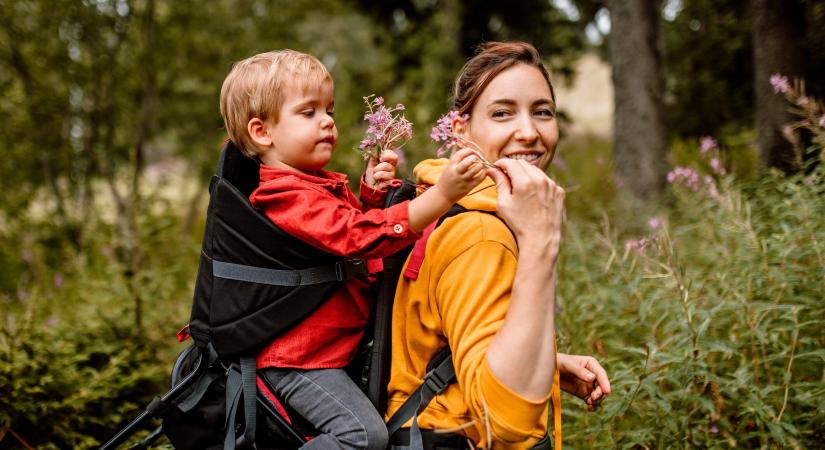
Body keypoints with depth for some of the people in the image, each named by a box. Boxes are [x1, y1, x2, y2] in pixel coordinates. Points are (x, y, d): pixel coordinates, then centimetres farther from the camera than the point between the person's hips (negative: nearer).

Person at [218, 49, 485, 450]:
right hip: (298, 357, -10)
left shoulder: (324, 184, 13)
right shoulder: (288, 195, -20)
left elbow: (356, 222, 26)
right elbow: (359, 236, -31)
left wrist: (372, 194, 4)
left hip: (336, 348, 10)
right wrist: (441, 195, -37)